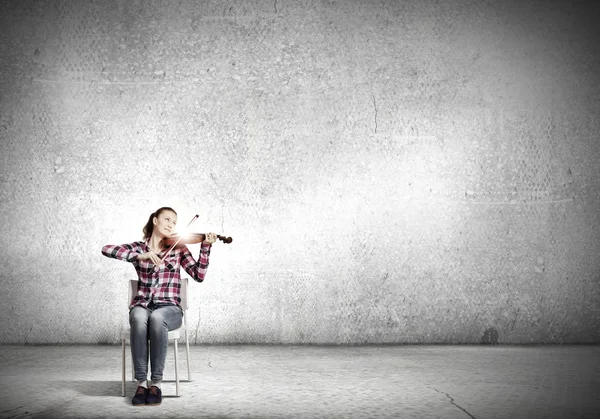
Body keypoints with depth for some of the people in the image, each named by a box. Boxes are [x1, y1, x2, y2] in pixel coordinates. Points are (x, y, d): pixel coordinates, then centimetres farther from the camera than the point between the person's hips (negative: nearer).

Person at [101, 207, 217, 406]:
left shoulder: (178, 248, 9)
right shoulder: (138, 247, 9)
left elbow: (198, 275, -3)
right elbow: (107, 249, -8)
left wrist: (205, 248, -15)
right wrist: (139, 256, -20)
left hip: (169, 308, 0)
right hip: (142, 306, 1)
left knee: (157, 317, -38)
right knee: (139, 318, -37)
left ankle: (156, 383, -29)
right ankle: (141, 383, -28)